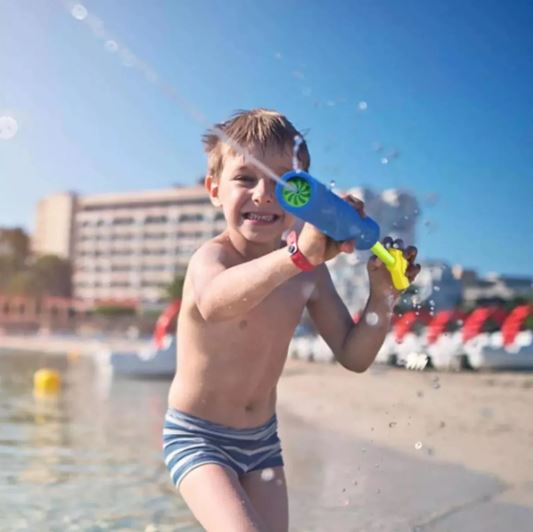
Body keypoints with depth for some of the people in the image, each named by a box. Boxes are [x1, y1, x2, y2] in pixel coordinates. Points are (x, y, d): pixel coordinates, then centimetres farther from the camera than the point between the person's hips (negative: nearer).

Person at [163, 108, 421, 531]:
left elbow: (354, 356, -3)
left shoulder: (309, 271, -5)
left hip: (262, 439, 6)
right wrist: (298, 255, -64)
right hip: (198, 437, -6)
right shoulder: (212, 256, -23)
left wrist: (382, 296, -20)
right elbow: (214, 302, -50)